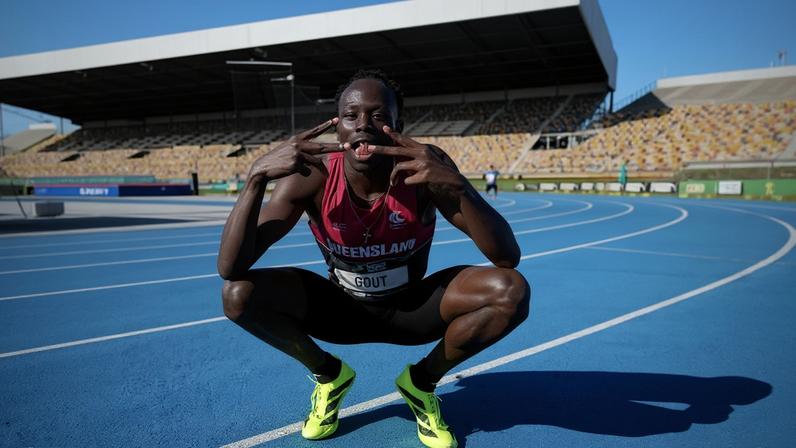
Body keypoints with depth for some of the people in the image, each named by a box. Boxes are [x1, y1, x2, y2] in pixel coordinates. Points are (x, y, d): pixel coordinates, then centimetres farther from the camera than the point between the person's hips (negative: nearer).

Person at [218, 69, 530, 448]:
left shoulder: (425, 168, -24)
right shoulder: (313, 176, -22)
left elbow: (508, 257, -30)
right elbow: (230, 269, -28)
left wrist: (458, 186, -47)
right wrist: (257, 176, -41)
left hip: (412, 308, 0)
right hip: (342, 309, 1)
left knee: (511, 292, -26)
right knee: (238, 293, -23)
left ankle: (422, 381, 2)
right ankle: (328, 374, 6)